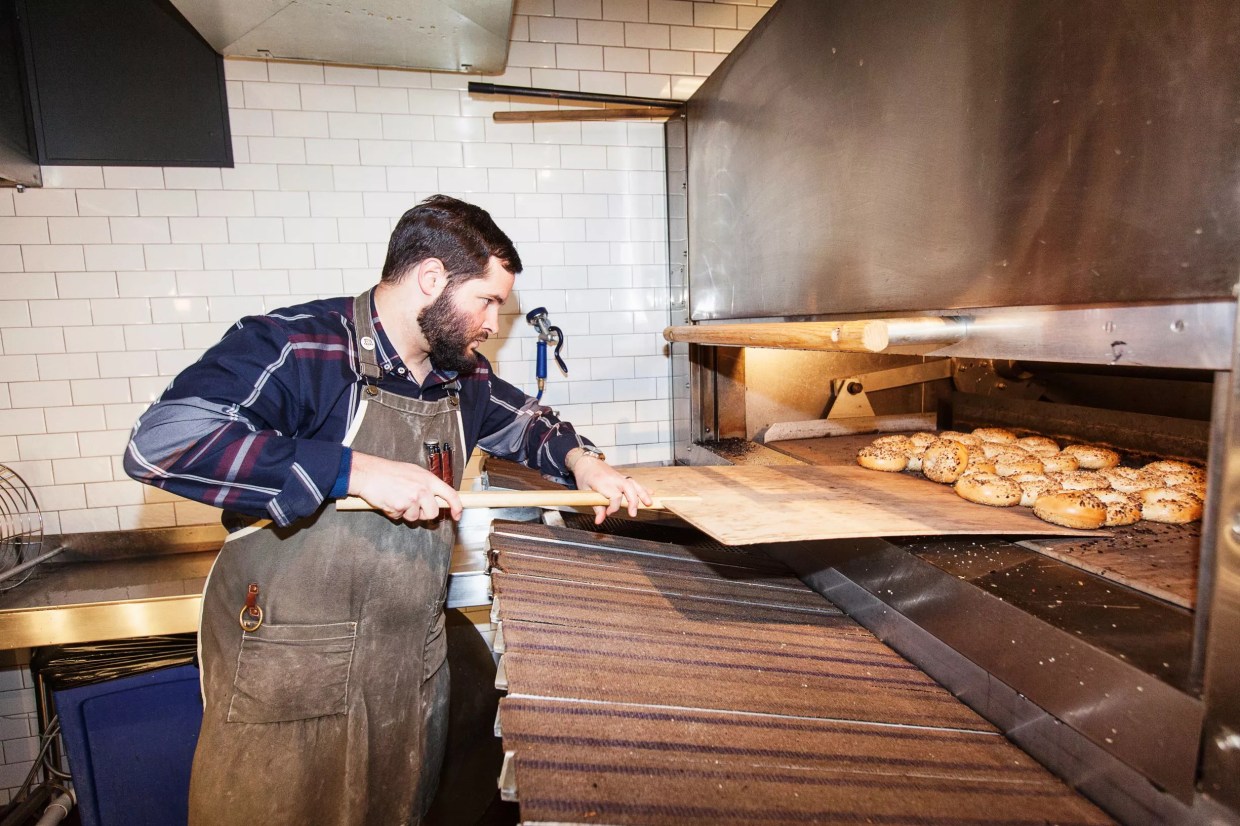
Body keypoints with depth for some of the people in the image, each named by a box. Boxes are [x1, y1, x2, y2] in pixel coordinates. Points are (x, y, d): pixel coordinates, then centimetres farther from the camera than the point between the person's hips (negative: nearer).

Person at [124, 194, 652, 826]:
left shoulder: (464, 375, 3)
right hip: (286, 677, -5)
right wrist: (355, 470, -32)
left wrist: (577, 459, 1)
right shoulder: (294, 346, -18)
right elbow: (159, 443, -28)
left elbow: (523, 421, 21)